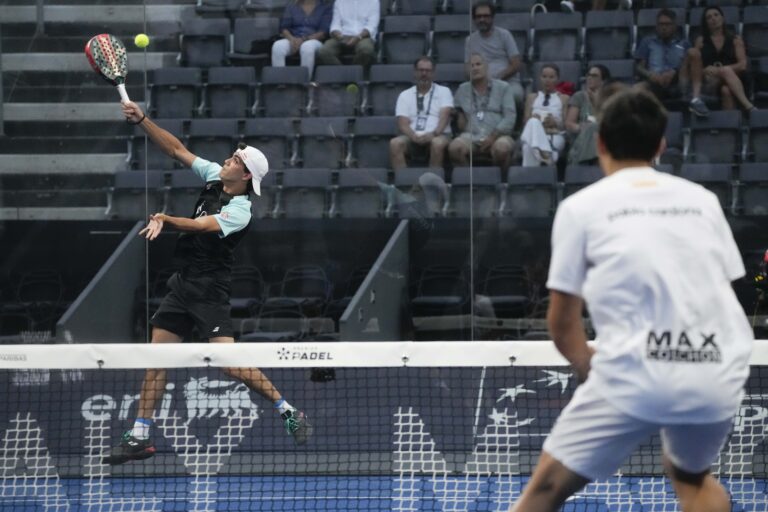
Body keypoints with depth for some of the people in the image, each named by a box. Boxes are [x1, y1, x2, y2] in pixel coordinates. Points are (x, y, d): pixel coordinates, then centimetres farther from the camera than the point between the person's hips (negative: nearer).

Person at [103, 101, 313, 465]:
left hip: (209, 291, -8)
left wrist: (166, 220, -43)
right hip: (182, 285, 8)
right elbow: (177, 150, 10)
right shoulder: (214, 177, 6)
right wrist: (141, 120, 2)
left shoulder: (239, 211, -16)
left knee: (231, 363, -17)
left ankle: (289, 412, -5)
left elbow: (201, 225, -29)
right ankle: (140, 436, 8)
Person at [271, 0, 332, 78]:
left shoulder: (325, 8, 8)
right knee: (278, 46, -31)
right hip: (293, 40, 3)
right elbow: (284, 27, 8)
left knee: (307, 47, -40)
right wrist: (291, 38, -15)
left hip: (314, 40, -3)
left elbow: (324, 31, -3)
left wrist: (304, 39, -17)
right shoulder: (291, 7, 17)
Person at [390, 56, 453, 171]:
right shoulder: (405, 95, 15)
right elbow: (403, 123, 4)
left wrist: (434, 134, -24)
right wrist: (414, 136, -18)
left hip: (437, 135, -2)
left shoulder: (443, 92, 11)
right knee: (395, 143, -29)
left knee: (437, 143, -37)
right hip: (413, 137, 2)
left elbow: (444, 117, -4)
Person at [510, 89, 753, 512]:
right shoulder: (702, 200, 17)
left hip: (633, 377, -4)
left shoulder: (582, 207, 8)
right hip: (719, 379, 4)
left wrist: (591, 371, 29)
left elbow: (562, 325, 10)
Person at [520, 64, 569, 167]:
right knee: (533, 122, -39)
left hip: (555, 137, -1)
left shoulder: (564, 98, 20)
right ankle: (546, 155, -57)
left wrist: (556, 123, -11)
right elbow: (527, 121, 16)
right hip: (534, 136, 2)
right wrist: (535, 120, -8)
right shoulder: (532, 97, 26)